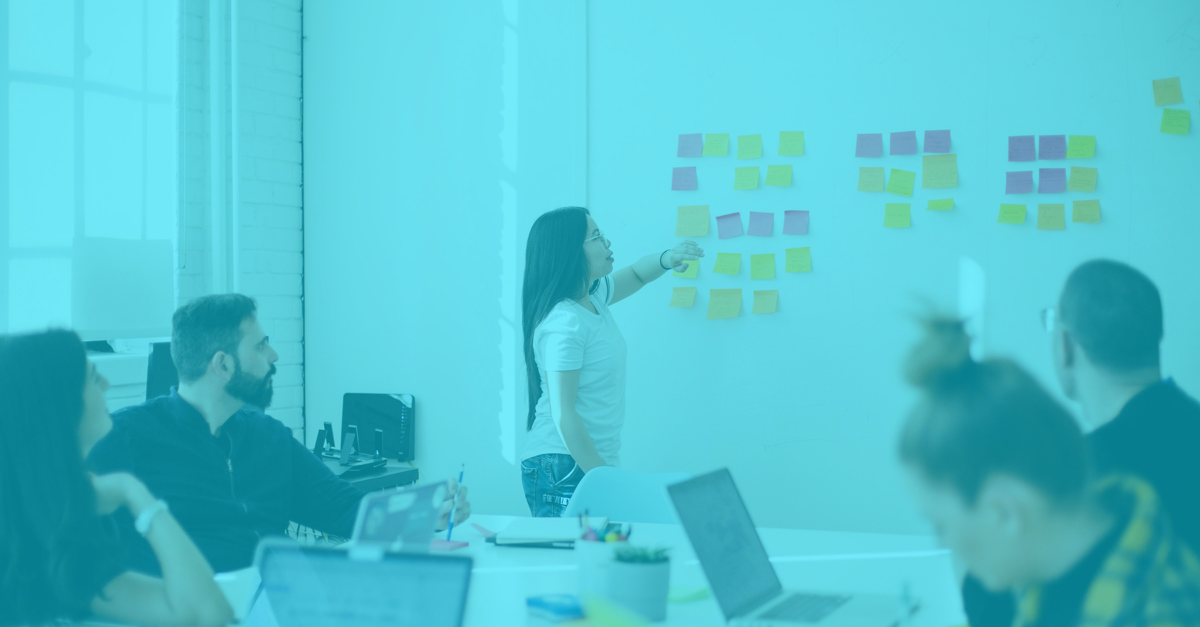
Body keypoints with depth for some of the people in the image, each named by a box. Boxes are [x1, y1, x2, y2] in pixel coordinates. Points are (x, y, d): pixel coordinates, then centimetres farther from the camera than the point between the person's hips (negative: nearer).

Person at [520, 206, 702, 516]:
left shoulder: (593, 296, 7)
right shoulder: (564, 323, -19)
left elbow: (634, 275, 28)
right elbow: (562, 414, -22)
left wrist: (667, 259, 5)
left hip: (594, 461, 9)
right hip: (564, 469, -9)